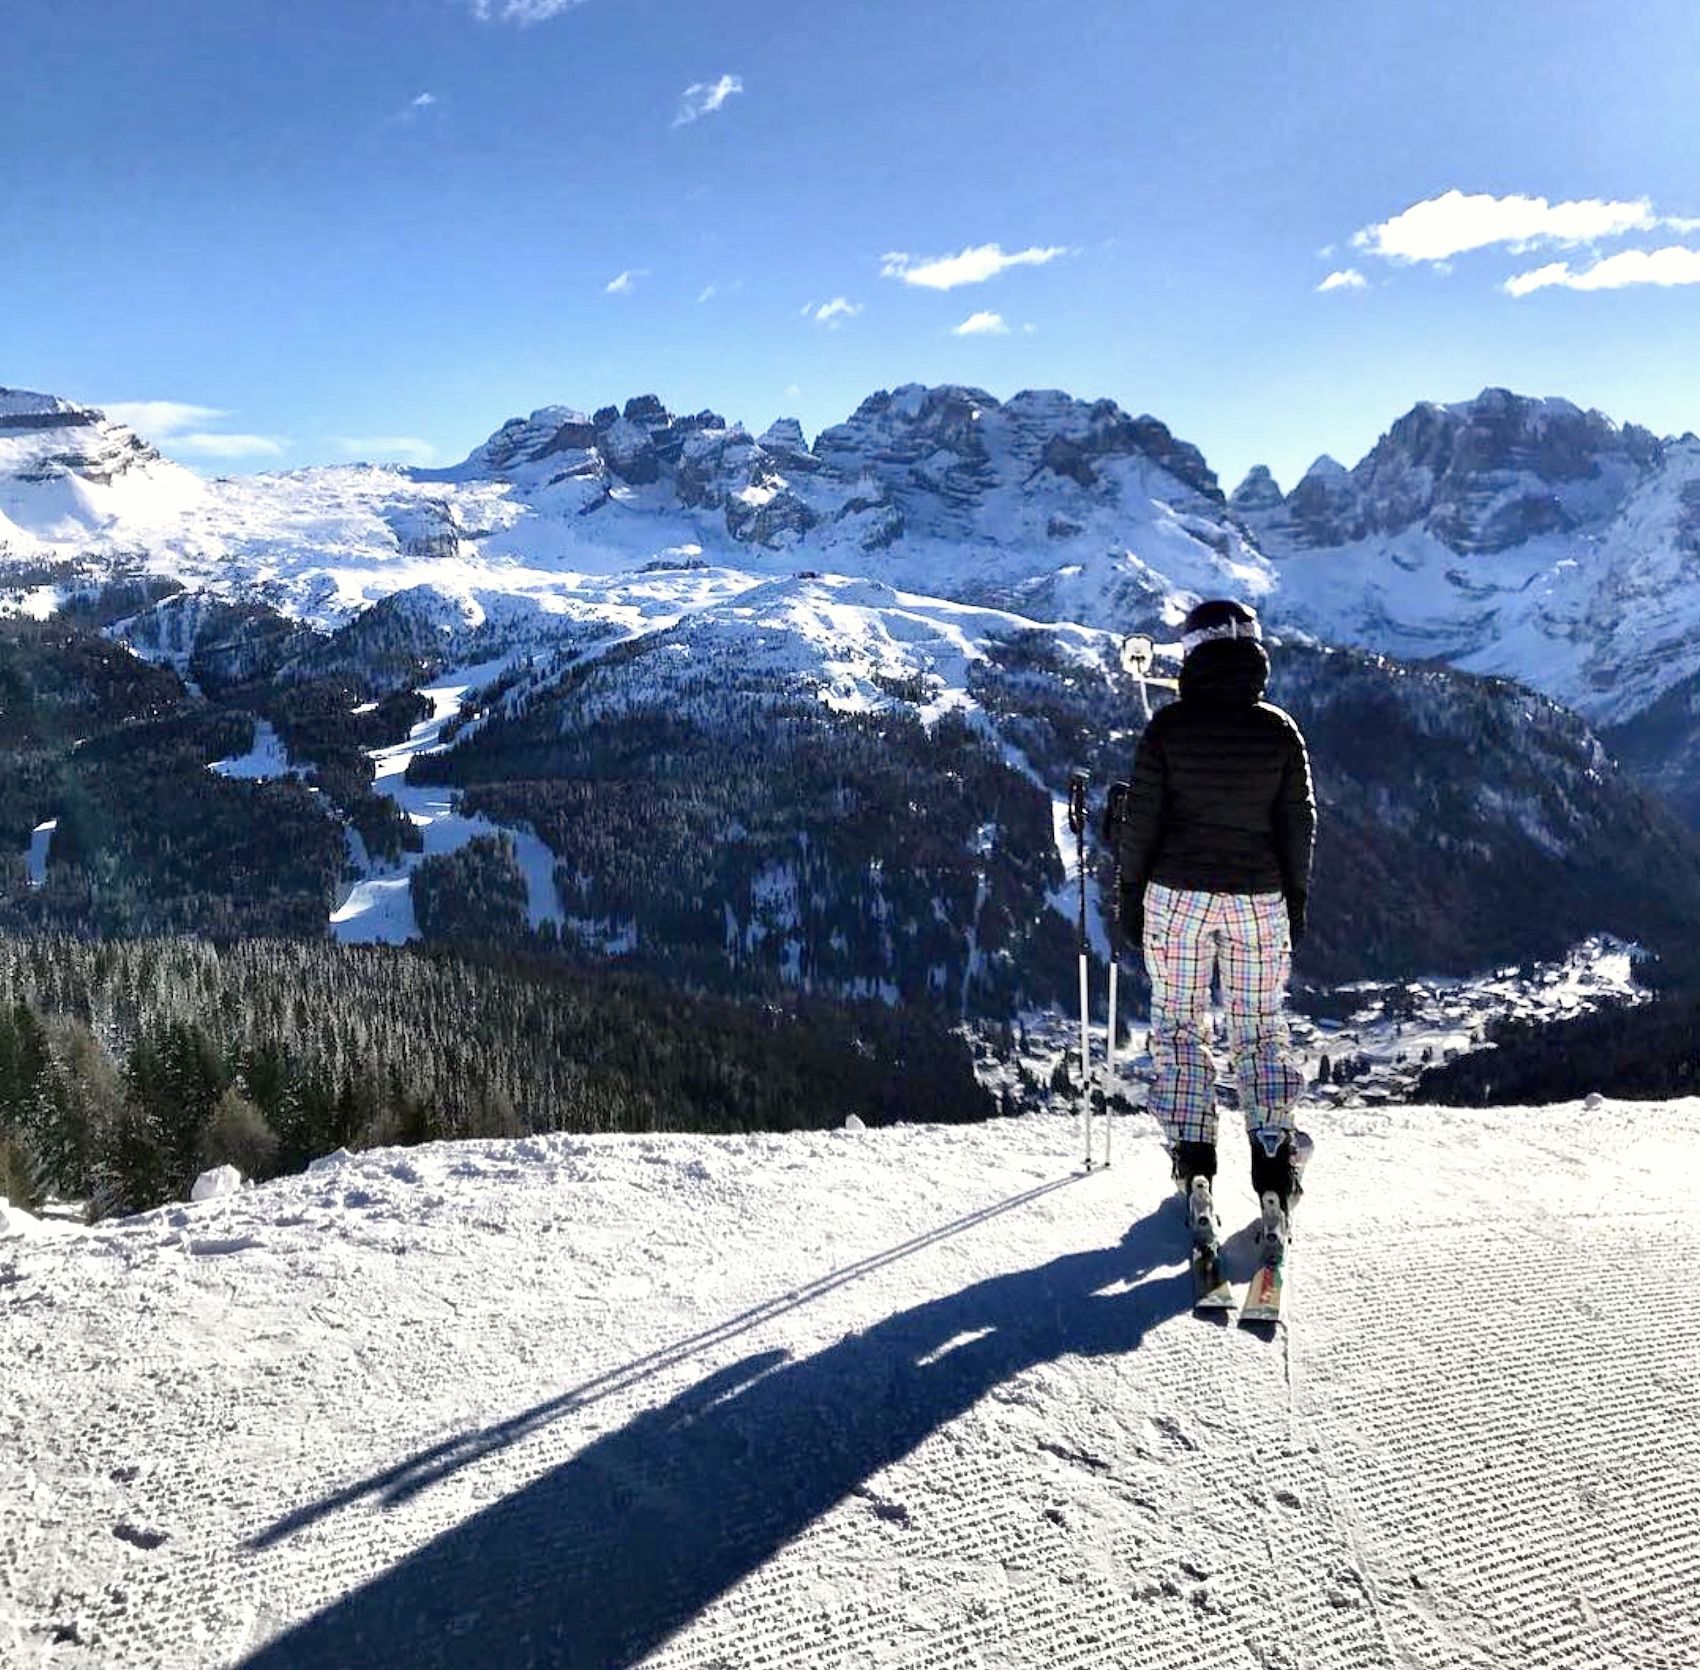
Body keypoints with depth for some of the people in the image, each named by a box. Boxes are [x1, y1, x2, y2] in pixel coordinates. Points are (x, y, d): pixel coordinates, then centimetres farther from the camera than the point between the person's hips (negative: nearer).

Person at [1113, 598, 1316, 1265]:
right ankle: (1274, 1176, 7)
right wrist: (1297, 902, 14)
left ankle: (1194, 1166, 8)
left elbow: (1140, 820, -6)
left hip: (1178, 894, -1)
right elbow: (1299, 824, 3)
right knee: (1261, 1033, 11)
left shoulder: (1168, 728, -8)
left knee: (1179, 1028, 11)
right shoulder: (1279, 730, -3)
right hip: (1258, 899, 2)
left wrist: (1130, 896, 5)